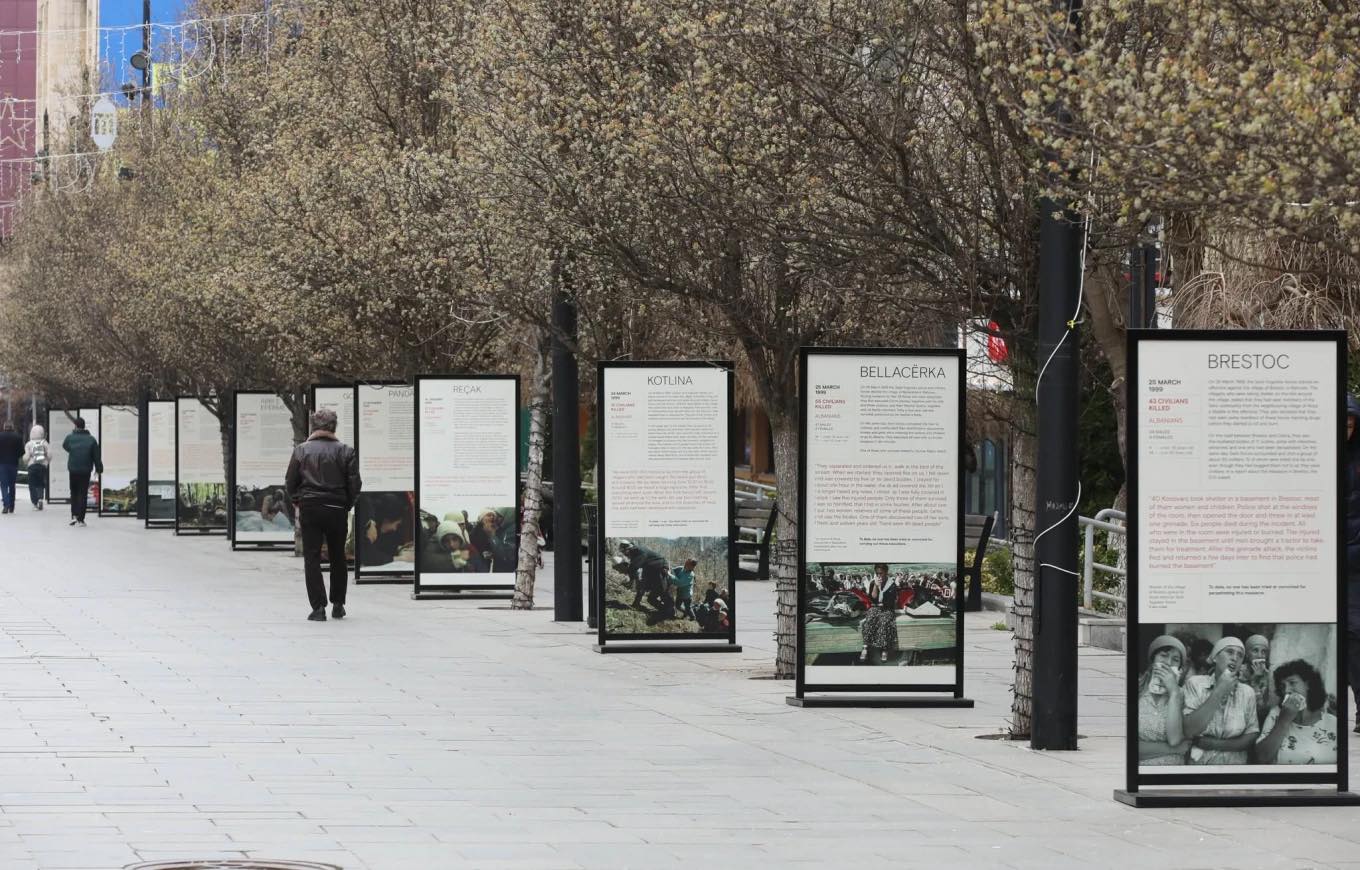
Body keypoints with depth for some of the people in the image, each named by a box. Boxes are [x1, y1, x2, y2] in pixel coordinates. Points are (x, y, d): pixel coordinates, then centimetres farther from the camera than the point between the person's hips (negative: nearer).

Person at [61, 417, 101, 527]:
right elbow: (96, 456, -1)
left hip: (73, 469, 1)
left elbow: (64, 446, 18)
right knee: (83, 494, 3)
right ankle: (80, 519, -1)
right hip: (86, 471, -1)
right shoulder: (91, 439, -4)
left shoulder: (70, 438, -3)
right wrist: (99, 468, 8)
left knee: (74, 493, 15)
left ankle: (74, 516, 4)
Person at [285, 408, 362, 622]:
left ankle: (318, 607, -7)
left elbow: (290, 482, 1)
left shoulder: (301, 450, -1)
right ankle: (338, 604, 19)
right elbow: (354, 484, -3)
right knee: (338, 558, 16)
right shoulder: (346, 451, -2)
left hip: (309, 509, -1)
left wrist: (298, 501, 17)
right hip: (337, 510, 1)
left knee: (312, 558, 1)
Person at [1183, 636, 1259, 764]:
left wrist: (1216, 744, -14)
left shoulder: (1247, 692, 2)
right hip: (1198, 763, 0)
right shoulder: (1195, 684, -4)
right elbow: (1188, 730, -16)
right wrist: (1218, 691, -16)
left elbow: (1251, 739, -1)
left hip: (1235, 765, 0)